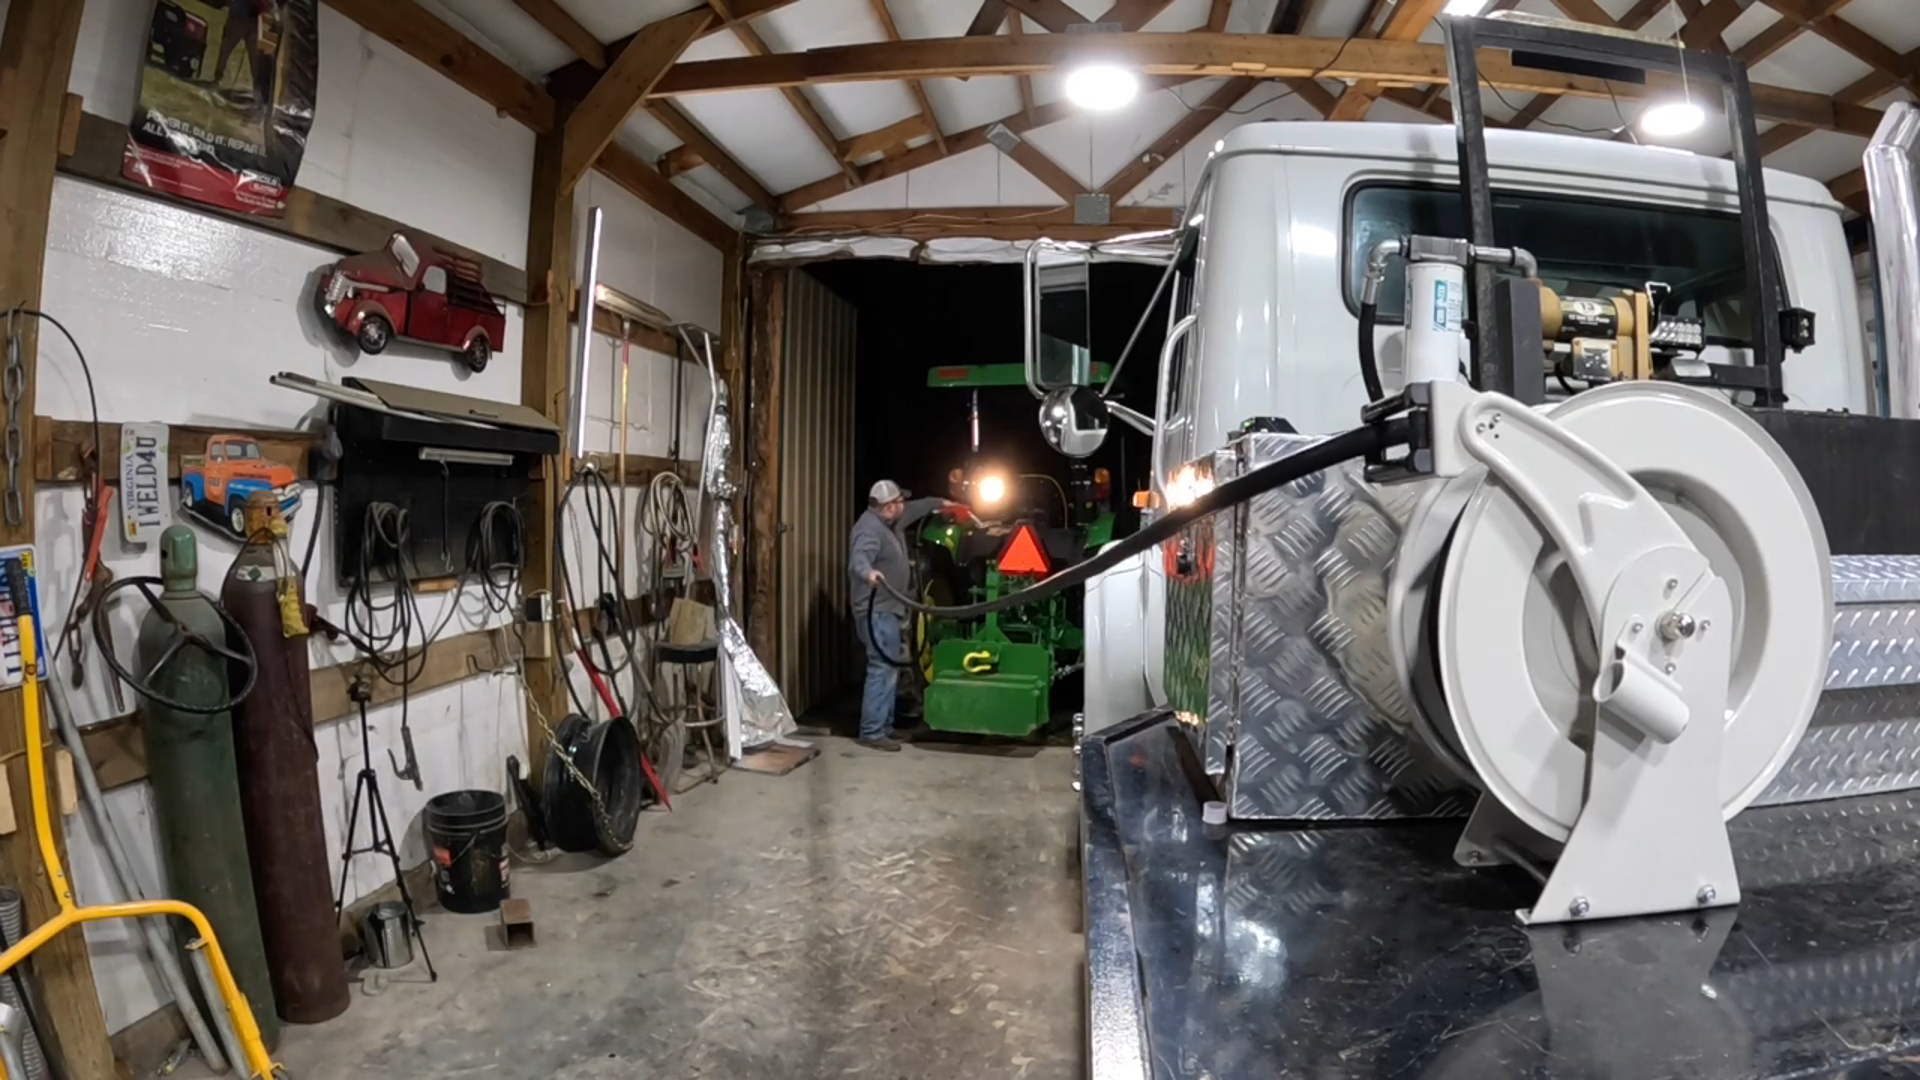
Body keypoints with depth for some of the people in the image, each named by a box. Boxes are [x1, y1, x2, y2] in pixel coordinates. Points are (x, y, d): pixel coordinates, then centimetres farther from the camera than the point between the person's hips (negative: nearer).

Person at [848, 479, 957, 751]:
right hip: (877, 612, -11)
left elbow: (915, 510, 32)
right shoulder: (869, 529, -21)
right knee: (883, 670, -12)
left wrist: (940, 503, 41)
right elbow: (859, 557, -40)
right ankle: (872, 732, -8)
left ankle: (884, 726, 24)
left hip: (890, 610, 11)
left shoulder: (890, 522, 11)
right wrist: (868, 572, -62)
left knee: (890, 669, 15)